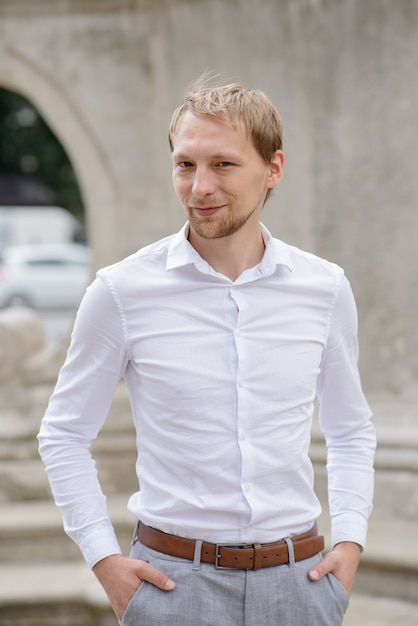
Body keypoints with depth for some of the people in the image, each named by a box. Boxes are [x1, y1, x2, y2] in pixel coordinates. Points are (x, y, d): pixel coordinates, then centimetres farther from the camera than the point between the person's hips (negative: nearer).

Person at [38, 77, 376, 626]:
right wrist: (104, 559, -5)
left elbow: (351, 432, 15)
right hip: (174, 580, -2)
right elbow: (64, 436, 3)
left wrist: (349, 541, 4)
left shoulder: (325, 288, 2)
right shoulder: (123, 291, -5)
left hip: (297, 580, 2)